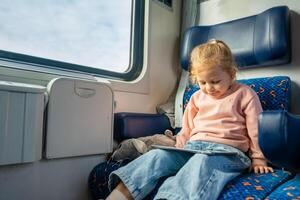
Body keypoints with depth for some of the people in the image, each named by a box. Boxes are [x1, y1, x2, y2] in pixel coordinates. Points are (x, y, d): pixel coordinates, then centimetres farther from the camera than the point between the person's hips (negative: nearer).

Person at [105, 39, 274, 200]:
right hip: (193, 146, 4)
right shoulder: (197, 97, 20)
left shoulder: (245, 95, 7)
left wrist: (258, 159, 5)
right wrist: (180, 146, 13)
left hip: (228, 151, -4)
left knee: (202, 162, -40)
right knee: (158, 155, -23)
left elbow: (255, 129, 7)